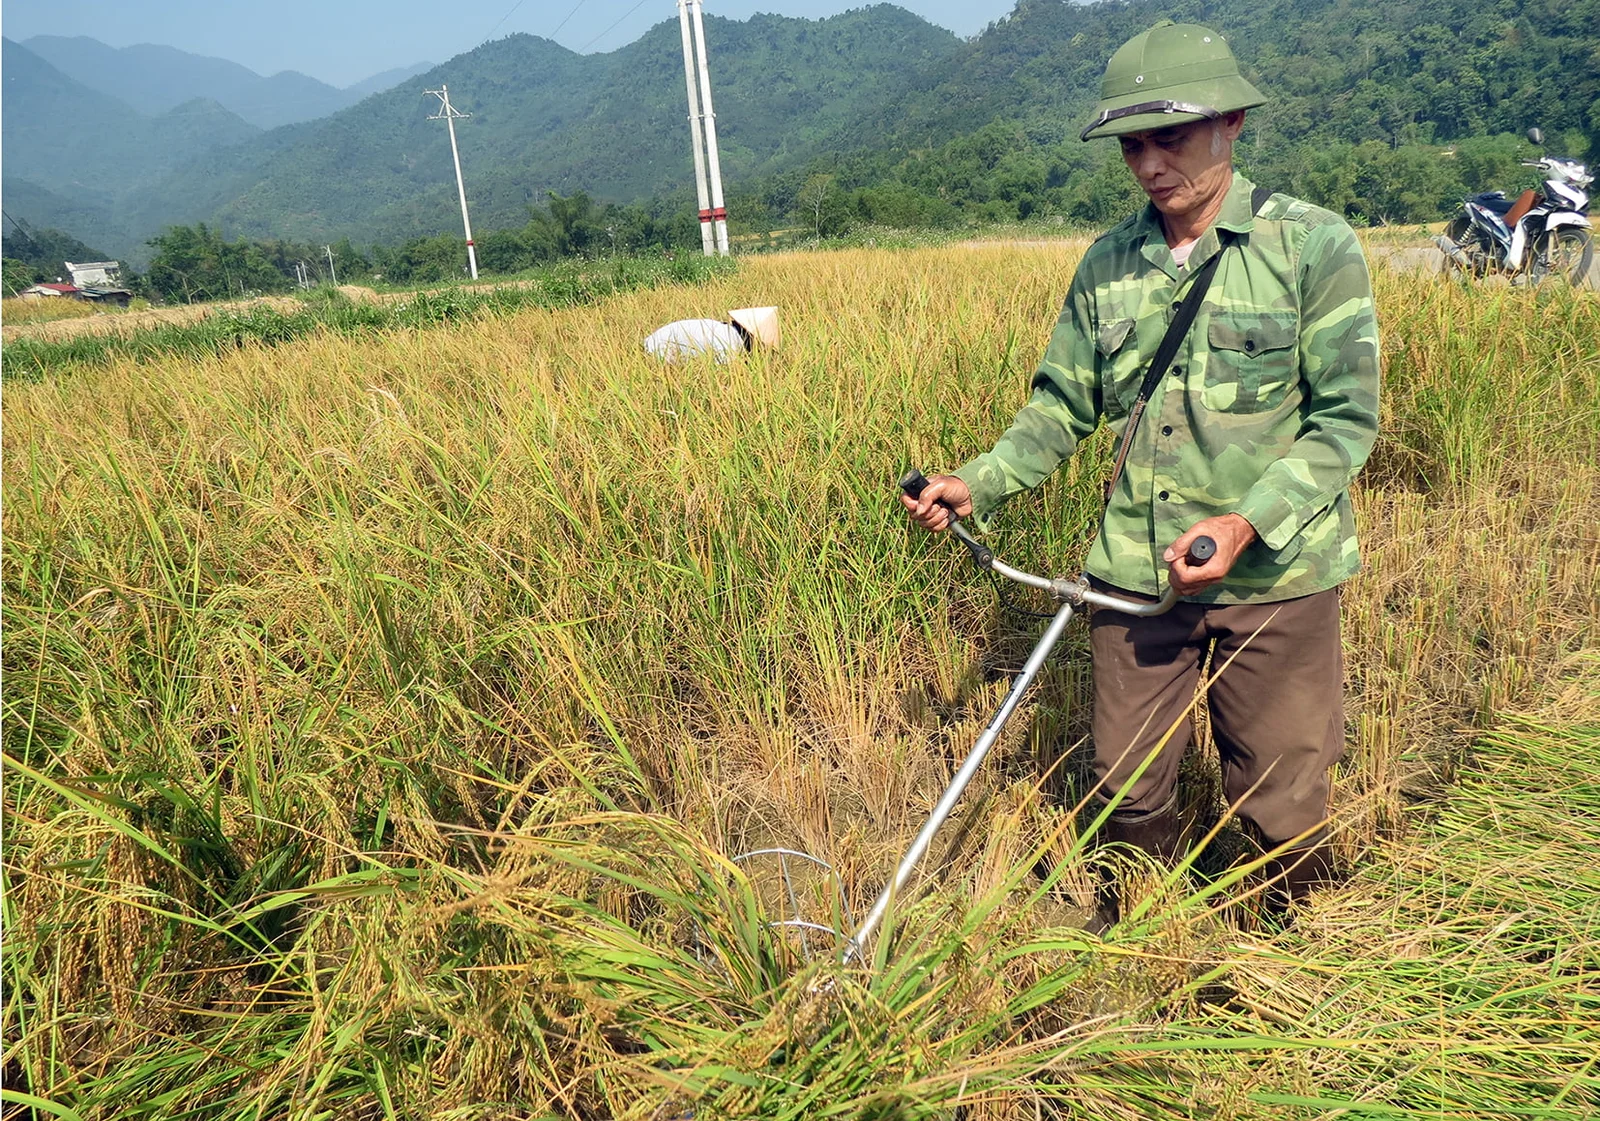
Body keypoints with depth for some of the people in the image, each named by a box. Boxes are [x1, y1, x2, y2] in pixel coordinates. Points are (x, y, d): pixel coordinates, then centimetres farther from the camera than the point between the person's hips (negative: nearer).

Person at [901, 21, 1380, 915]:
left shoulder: (1315, 246, -5)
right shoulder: (1107, 266, 6)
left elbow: (1347, 417, -8)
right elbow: (1061, 408, 9)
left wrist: (1248, 521, -22)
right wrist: (977, 486, -7)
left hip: (1274, 575, -3)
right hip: (1136, 574, 3)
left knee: (1280, 802, 11)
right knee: (1127, 791, 13)